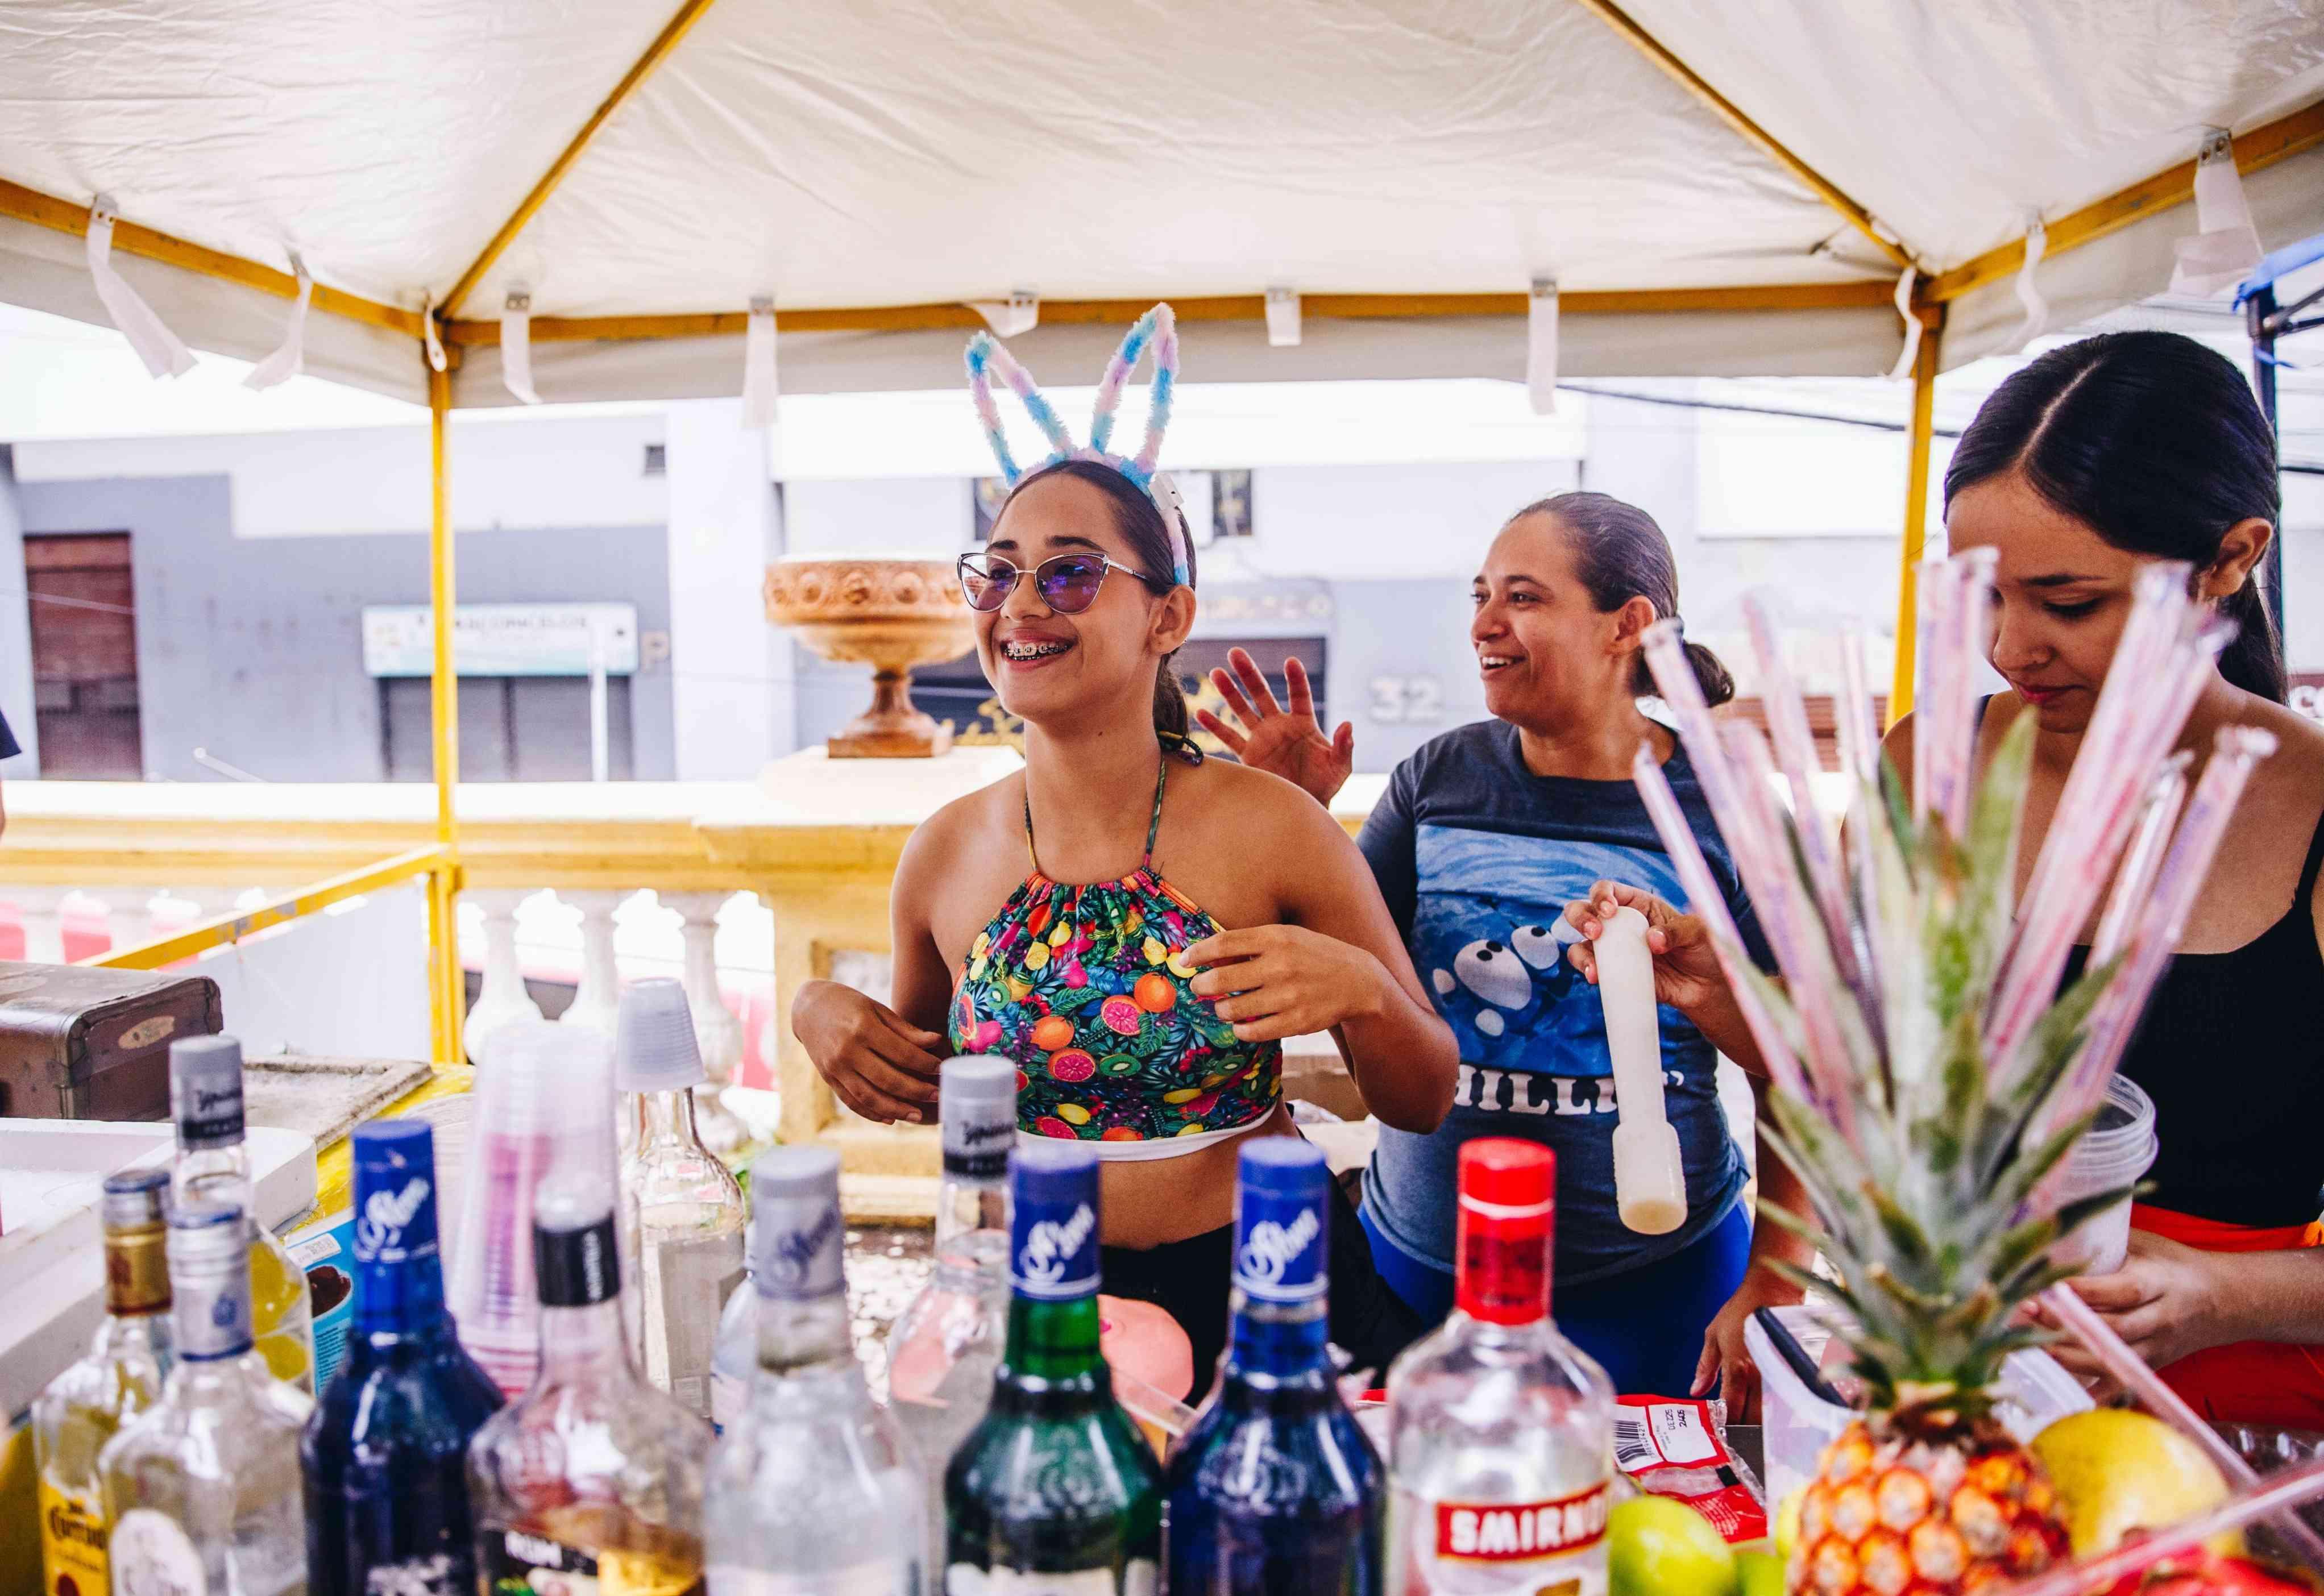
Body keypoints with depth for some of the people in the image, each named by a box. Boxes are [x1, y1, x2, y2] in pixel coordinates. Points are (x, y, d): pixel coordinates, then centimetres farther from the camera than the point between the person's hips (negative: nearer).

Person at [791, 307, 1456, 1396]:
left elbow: (1423, 1102, -6)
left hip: (1262, 1292, -2)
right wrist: (822, 1013, -7)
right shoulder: (945, 856, -6)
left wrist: (1360, 988, -26)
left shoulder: (1271, 828, -14)